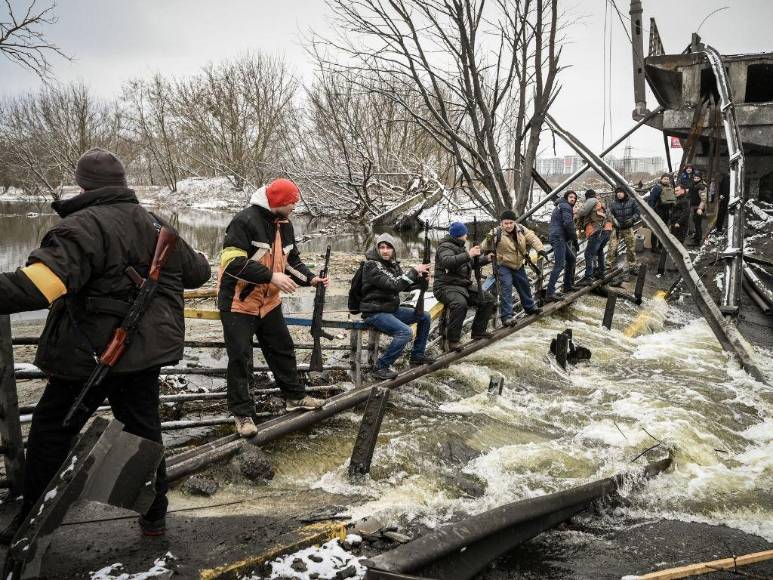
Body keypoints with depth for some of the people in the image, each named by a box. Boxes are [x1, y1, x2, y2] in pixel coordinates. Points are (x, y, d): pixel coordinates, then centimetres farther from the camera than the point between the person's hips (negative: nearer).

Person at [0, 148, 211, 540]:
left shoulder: (83, 226, -17)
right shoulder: (156, 226, 7)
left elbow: (38, 283, -33)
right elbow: (197, 272, 21)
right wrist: (197, 259, 44)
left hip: (89, 354, -6)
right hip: (144, 351, 7)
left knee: (50, 433, 11)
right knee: (143, 429, 18)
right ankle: (154, 515, 26)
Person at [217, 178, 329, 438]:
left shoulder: (284, 224, 5)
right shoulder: (245, 221, -22)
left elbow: (291, 260, 15)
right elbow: (233, 262, -27)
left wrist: (310, 278, -3)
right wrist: (271, 276, -29)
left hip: (269, 302, 8)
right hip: (238, 303, -8)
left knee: (283, 349, 17)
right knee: (240, 360, -1)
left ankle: (294, 396, 33)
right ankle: (242, 413, 10)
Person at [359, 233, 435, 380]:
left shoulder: (393, 264, 9)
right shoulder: (371, 265, -18)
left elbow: (406, 286, 13)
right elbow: (393, 285, -27)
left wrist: (420, 276, -6)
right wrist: (414, 271, -21)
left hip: (392, 308, 9)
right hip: (375, 313, -9)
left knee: (425, 316, 11)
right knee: (405, 332, -29)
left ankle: (417, 355, 22)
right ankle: (381, 367, -18)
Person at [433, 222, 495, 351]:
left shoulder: (460, 247, 20)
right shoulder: (445, 247, -11)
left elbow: (474, 262, 29)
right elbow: (447, 262, -32)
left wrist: (486, 259, 12)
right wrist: (468, 255, -35)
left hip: (464, 285, 9)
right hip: (446, 286, -9)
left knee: (488, 299, 2)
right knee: (460, 304, -38)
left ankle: (478, 331, 12)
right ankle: (453, 339, -27)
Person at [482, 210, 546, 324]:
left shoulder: (521, 230, -7)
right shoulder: (496, 234, -21)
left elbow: (533, 238, -9)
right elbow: (485, 248, -21)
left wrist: (540, 249, -25)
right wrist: (489, 240, -43)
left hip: (519, 265, 6)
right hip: (504, 266, -6)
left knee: (524, 286, 22)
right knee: (506, 289, -20)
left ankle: (530, 307, 44)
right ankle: (506, 316, -19)